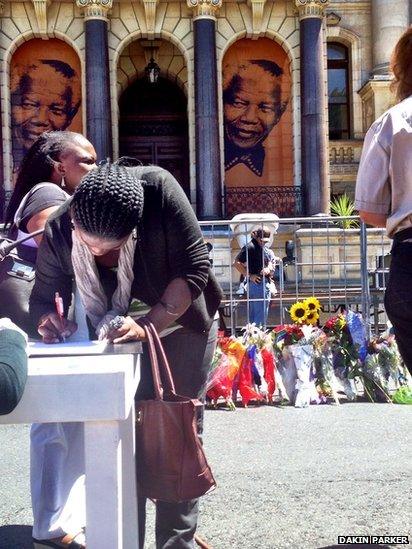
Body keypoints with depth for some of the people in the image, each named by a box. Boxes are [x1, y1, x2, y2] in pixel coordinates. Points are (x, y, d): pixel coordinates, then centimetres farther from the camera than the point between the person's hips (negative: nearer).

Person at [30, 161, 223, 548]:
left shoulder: (158, 190, -32)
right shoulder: (57, 235, -23)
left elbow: (194, 269, -29)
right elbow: (44, 296, -9)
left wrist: (150, 325, -37)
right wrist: (49, 319, -32)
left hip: (181, 322, -2)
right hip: (121, 334, 2)